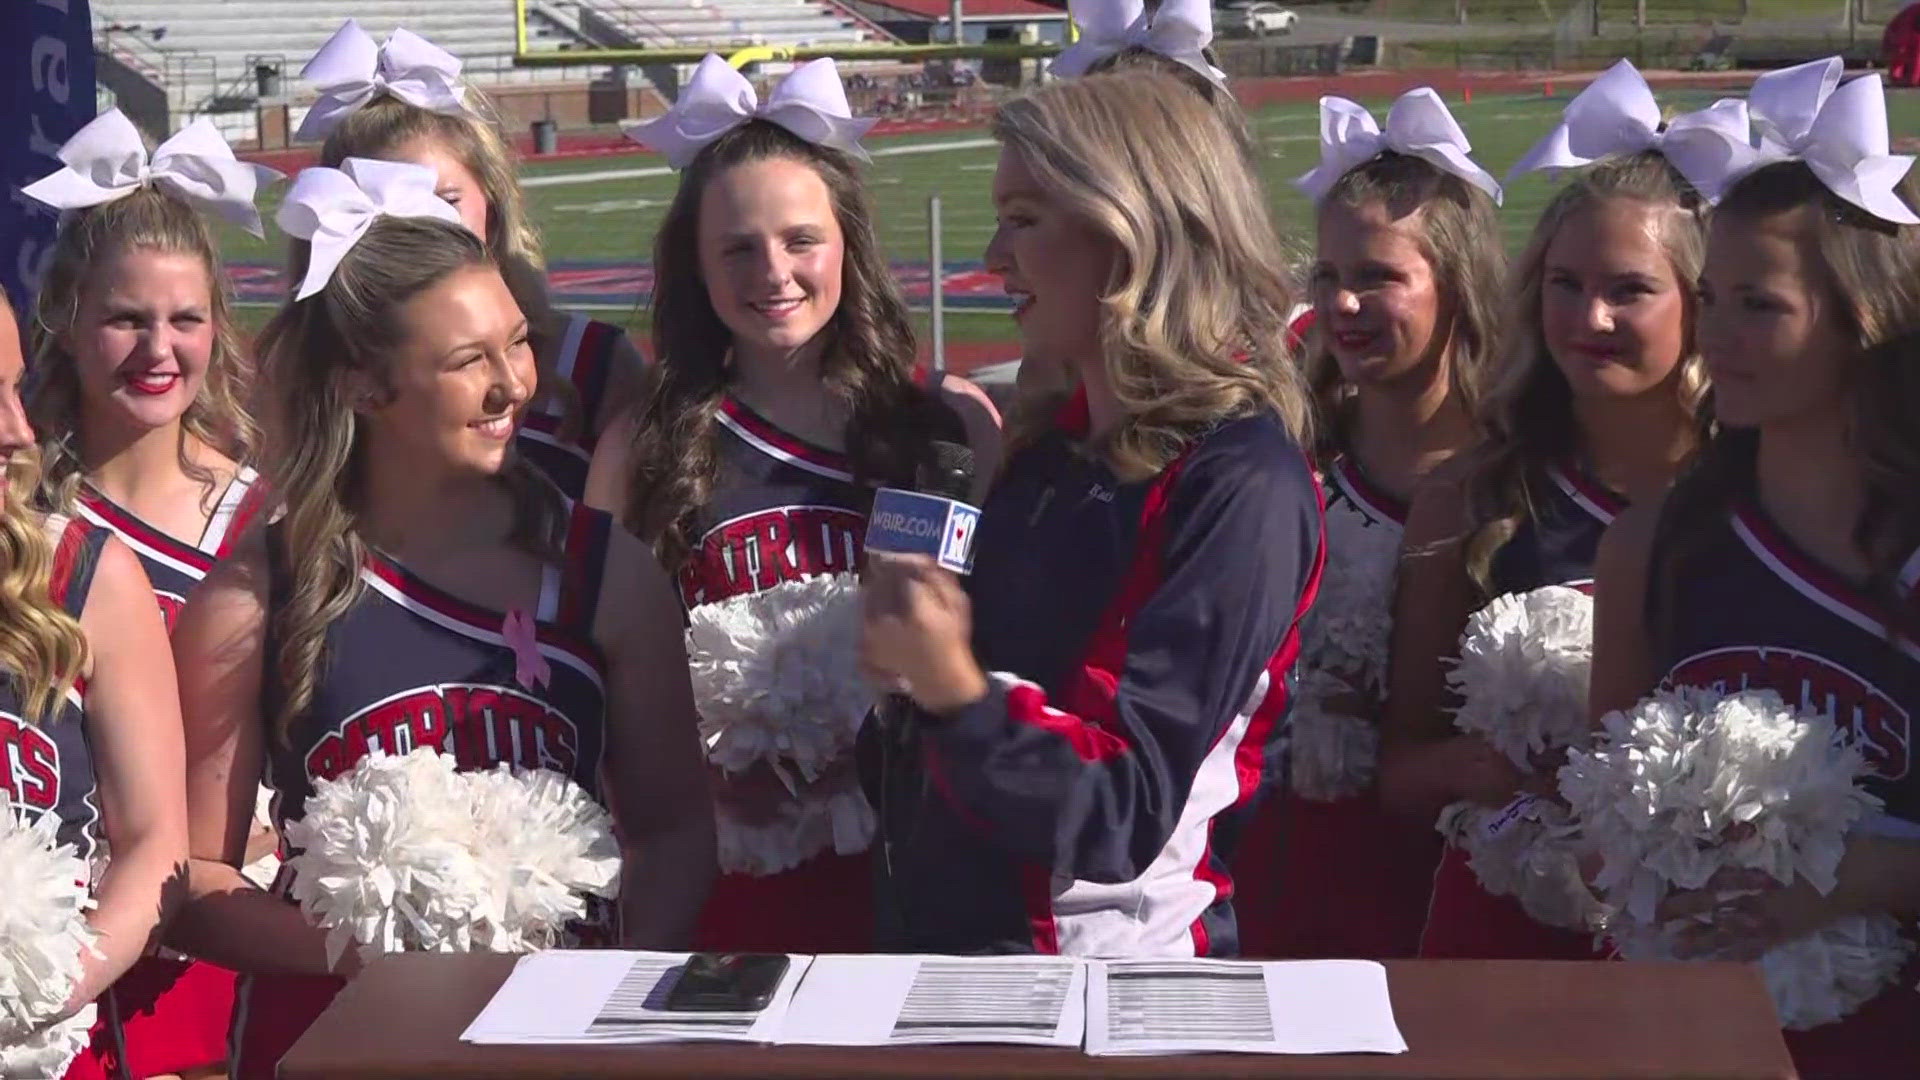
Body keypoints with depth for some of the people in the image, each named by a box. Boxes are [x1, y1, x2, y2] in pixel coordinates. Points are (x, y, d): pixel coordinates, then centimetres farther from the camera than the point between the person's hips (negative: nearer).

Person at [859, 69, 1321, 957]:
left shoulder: (1239, 486, -15)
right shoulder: (1052, 449, 9)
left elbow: (1122, 816, -19)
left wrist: (957, 692, -32)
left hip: (1105, 985, -6)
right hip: (944, 935, 6)